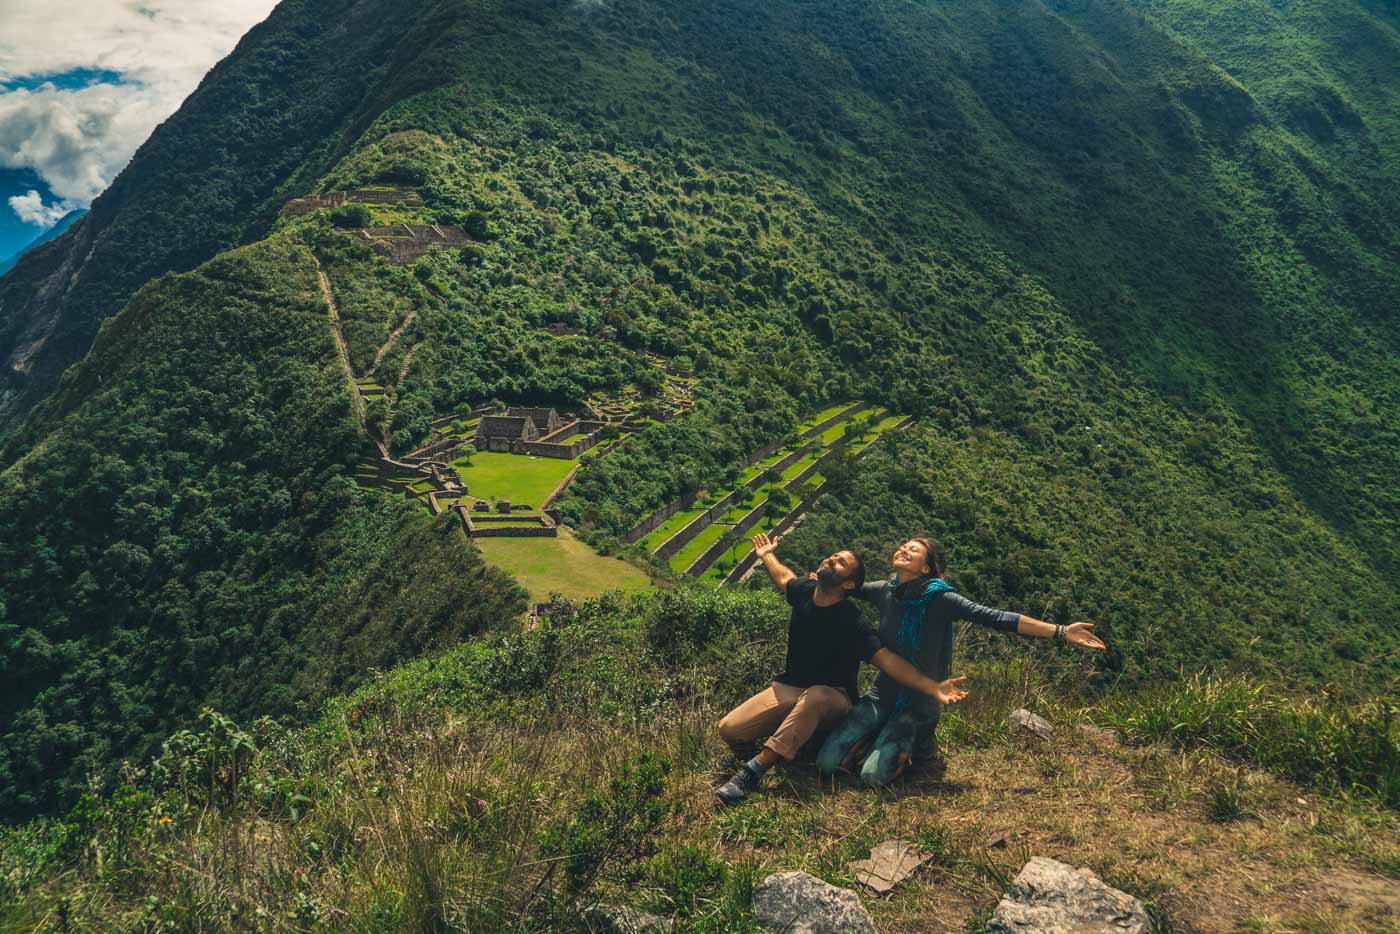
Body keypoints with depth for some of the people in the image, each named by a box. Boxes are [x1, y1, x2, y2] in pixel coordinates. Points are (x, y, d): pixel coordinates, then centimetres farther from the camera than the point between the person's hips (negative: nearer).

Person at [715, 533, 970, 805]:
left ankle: (754, 770, -40)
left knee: (815, 696, -44)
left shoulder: (852, 623, -19)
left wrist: (933, 688, -38)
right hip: (789, 687, 5)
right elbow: (785, 577, 23)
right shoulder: (804, 591, -2)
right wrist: (767, 556, 40)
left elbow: (888, 660, -26)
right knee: (729, 729, -18)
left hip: (831, 698, -4)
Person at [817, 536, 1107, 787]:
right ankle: (886, 740, 19)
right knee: (828, 763, -7)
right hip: (882, 693, 4)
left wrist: (1060, 632, -23)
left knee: (874, 775, -20)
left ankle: (915, 745, 11)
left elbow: (996, 618, -18)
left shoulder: (939, 598, -13)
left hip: (917, 703, -4)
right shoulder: (884, 591, -1)